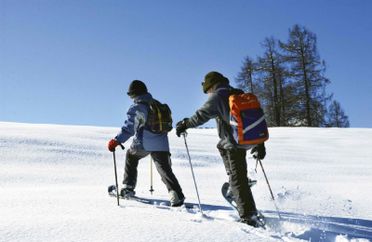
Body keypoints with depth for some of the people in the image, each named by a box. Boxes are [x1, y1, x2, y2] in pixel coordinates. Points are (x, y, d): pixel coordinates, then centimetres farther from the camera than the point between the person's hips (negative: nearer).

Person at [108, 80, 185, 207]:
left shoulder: (136, 108, -8)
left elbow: (129, 127, -19)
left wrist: (116, 141, -23)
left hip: (142, 144, -3)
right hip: (161, 144, 4)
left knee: (131, 156, 26)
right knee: (165, 170, 6)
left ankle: (128, 188, 26)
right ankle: (176, 195, -15)